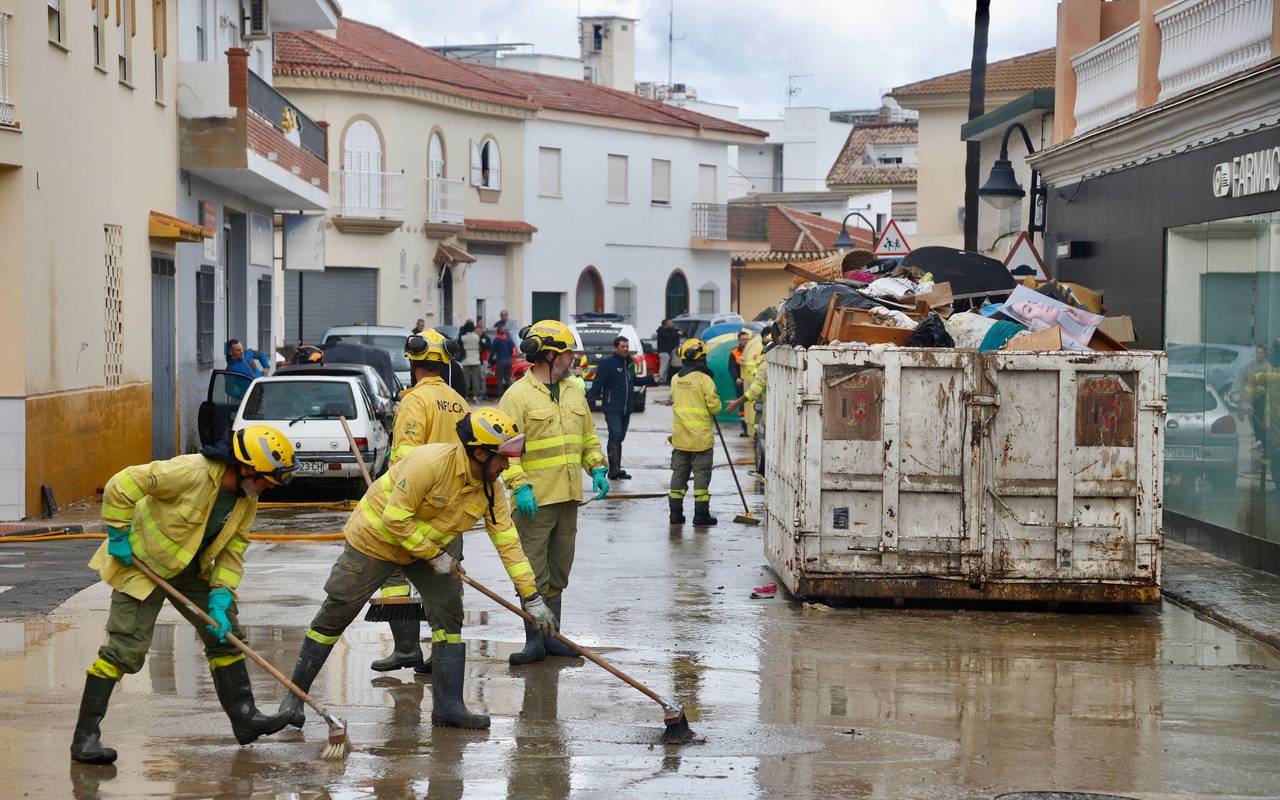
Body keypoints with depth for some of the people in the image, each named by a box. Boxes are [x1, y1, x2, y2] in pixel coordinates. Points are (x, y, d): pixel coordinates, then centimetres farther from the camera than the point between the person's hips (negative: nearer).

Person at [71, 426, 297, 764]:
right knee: (125, 649, -12)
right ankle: (85, 737, -8)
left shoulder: (247, 499, -5)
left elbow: (233, 549, 0)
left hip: (190, 569, 8)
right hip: (142, 562, -8)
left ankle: (244, 717, 21)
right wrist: (119, 536, -21)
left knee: (226, 634, 9)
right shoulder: (192, 472, -31)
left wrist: (220, 598, -11)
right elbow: (121, 485, -28)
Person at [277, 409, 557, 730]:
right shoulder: (429, 463, -34)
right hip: (376, 538, -6)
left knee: (449, 613, -6)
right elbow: (395, 520, -30)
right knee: (334, 616, 0)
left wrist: (532, 598, -10)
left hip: (431, 546, 6)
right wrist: (435, 556, -22)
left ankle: (448, 705, 1)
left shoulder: (490, 486, -12)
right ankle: (294, 695, 13)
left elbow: (507, 540, -8)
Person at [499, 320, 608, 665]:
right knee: (534, 574, -4)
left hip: (569, 497, 7)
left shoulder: (574, 393, 15)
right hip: (535, 500, -7)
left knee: (558, 572, 13)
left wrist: (597, 469, 8)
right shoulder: (518, 396, -9)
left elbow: (588, 437, 23)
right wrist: (520, 485, -22)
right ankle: (534, 640, 1)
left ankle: (551, 636, 21)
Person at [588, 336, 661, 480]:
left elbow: (633, 381, 28)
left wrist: (652, 380, 22)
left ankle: (616, 470, 16)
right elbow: (597, 382, -12)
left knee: (619, 438, 11)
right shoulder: (607, 363, -9)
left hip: (626, 408, 8)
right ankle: (614, 469, -21)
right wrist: (592, 399, -19)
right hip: (612, 408, -8)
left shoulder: (630, 363, 15)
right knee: (615, 436, -17)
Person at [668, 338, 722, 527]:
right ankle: (701, 514, 1)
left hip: (679, 438, 5)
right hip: (701, 438, -5)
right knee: (701, 474, 1)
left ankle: (676, 512, 12)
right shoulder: (704, 379, -14)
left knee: (679, 474, 11)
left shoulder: (675, 379, 4)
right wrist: (714, 410, 8)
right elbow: (715, 406, -13)